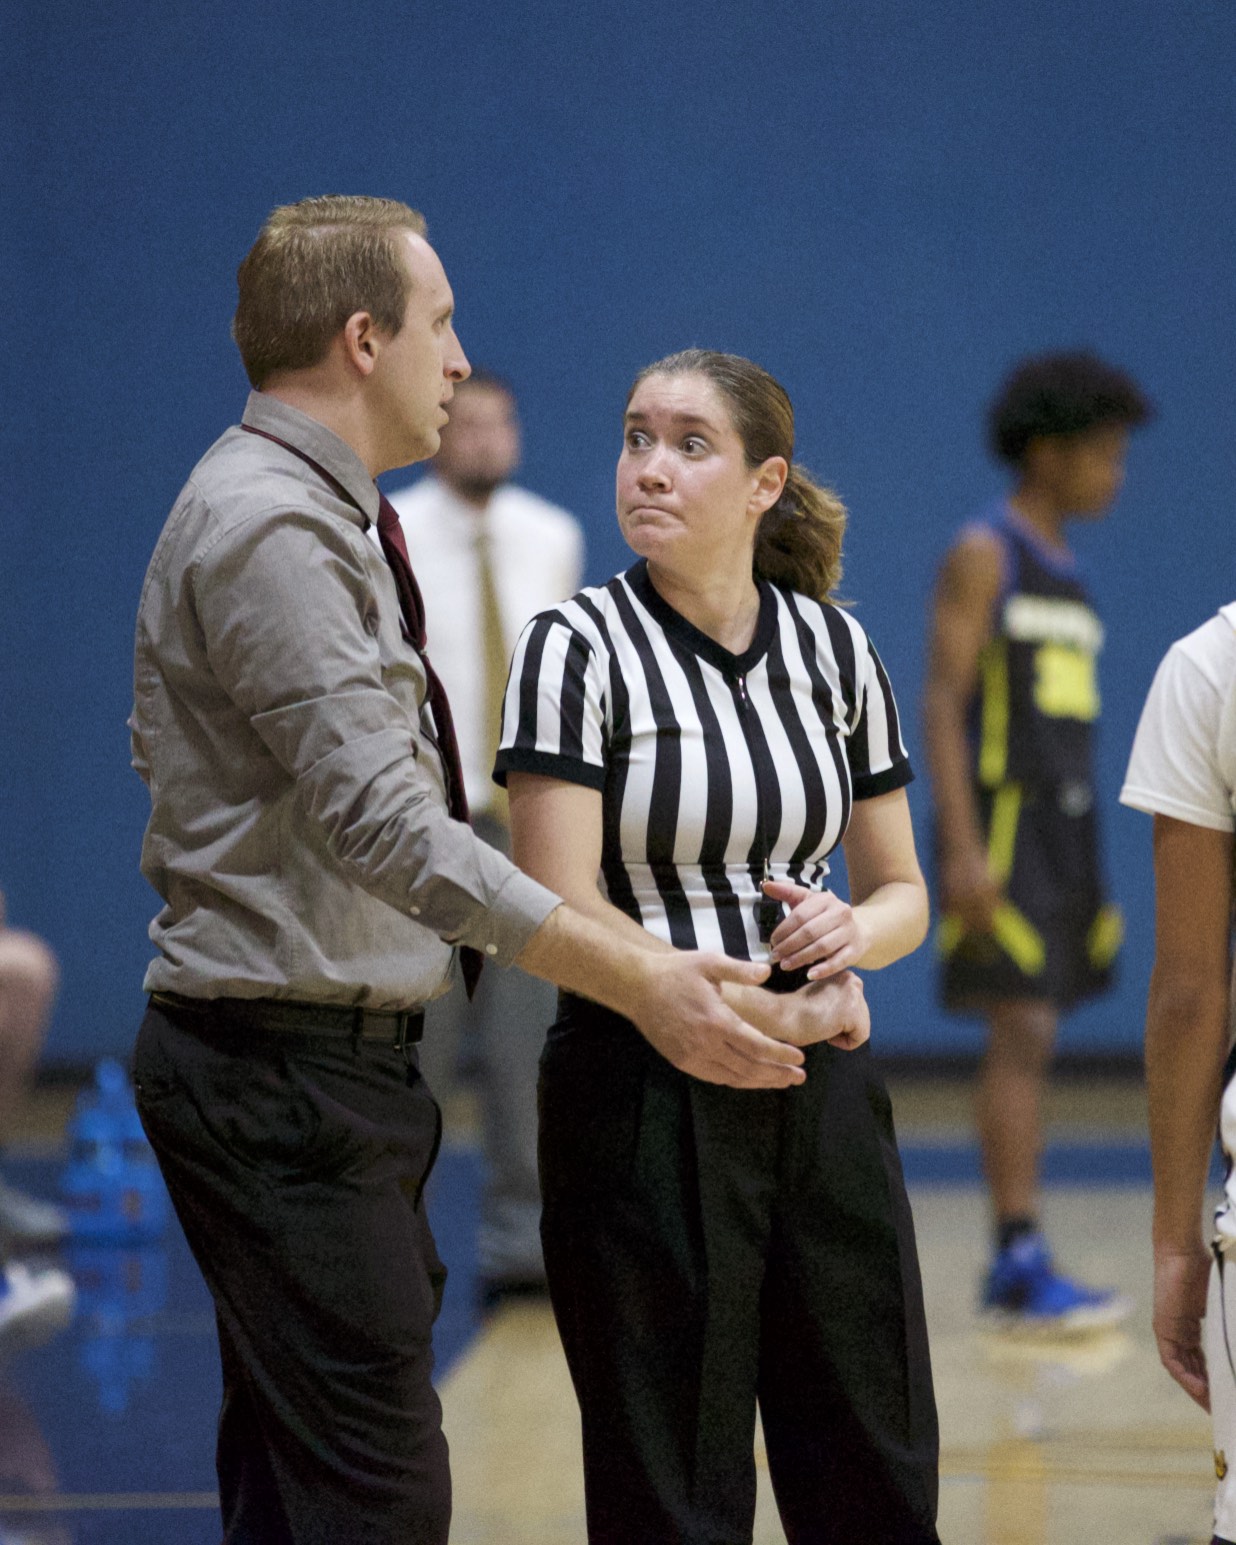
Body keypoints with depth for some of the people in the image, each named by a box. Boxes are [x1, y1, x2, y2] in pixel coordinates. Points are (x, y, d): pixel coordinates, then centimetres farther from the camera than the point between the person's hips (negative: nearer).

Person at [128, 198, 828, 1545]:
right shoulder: (273, 531, -18)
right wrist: (638, 982, -28)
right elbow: (385, 823, -26)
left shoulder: (292, 512, 16)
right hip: (285, 1066, -11)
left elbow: (161, 747, 26)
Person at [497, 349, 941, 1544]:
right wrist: (763, 1004, -16)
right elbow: (564, 912, -14)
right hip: (644, 1102, -4)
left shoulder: (832, 647, 7)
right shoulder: (578, 648, -7)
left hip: (822, 1096, 4)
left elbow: (901, 889, 13)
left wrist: (853, 932, -10)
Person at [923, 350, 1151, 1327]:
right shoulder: (984, 553, -7)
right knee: (1023, 1035, -12)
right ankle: (1025, 1264, -13)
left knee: (1030, 1044, 8)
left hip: (1064, 822, 8)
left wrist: (1089, 876, 19)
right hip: (1002, 817, -8)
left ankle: (1012, 1270, 11)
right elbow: (942, 700, -13)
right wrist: (963, 846, -22)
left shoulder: (1067, 575, 18)